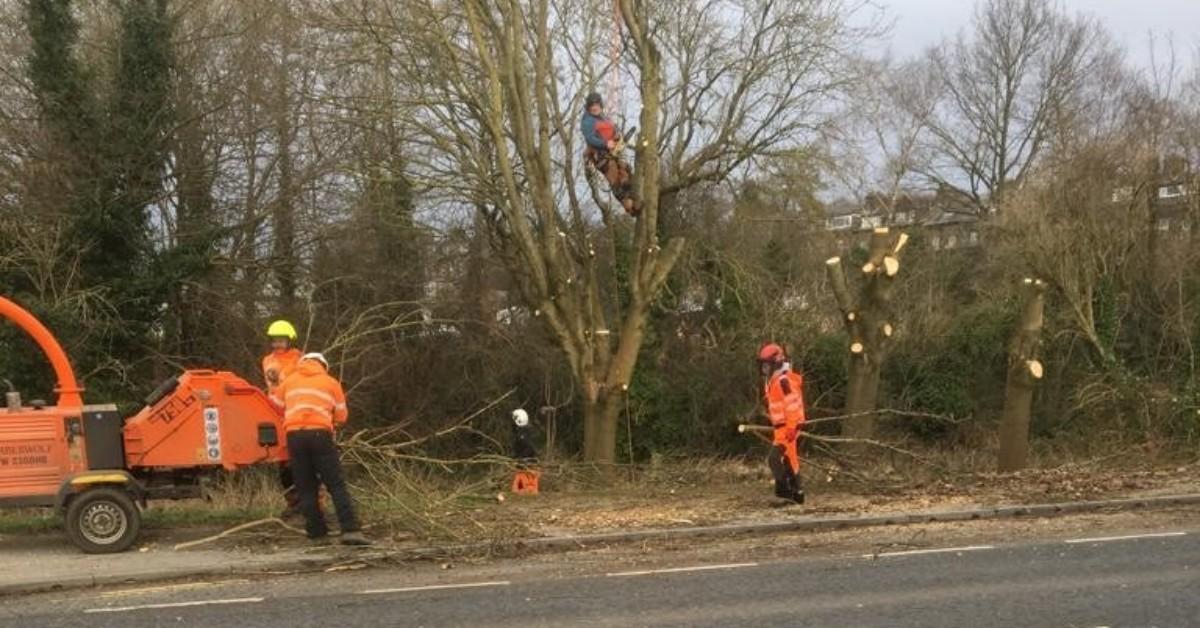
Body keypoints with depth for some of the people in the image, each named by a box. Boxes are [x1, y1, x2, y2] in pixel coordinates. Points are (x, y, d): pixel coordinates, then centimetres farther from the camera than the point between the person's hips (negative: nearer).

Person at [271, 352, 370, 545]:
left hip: (294, 434, 2)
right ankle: (350, 530, -13)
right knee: (336, 484, -3)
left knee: (305, 487, 10)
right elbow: (341, 417, 16)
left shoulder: (289, 381, 22)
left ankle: (316, 530, 7)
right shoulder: (331, 383, 16)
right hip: (320, 434, -2)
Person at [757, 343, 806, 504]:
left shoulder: (784, 380, -17)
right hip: (781, 427, 10)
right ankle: (796, 492, 17)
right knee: (789, 460, 12)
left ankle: (783, 489, -12)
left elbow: (793, 404, -23)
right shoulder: (774, 381, 15)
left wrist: (791, 428, -25)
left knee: (775, 458, -15)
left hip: (788, 427, -10)